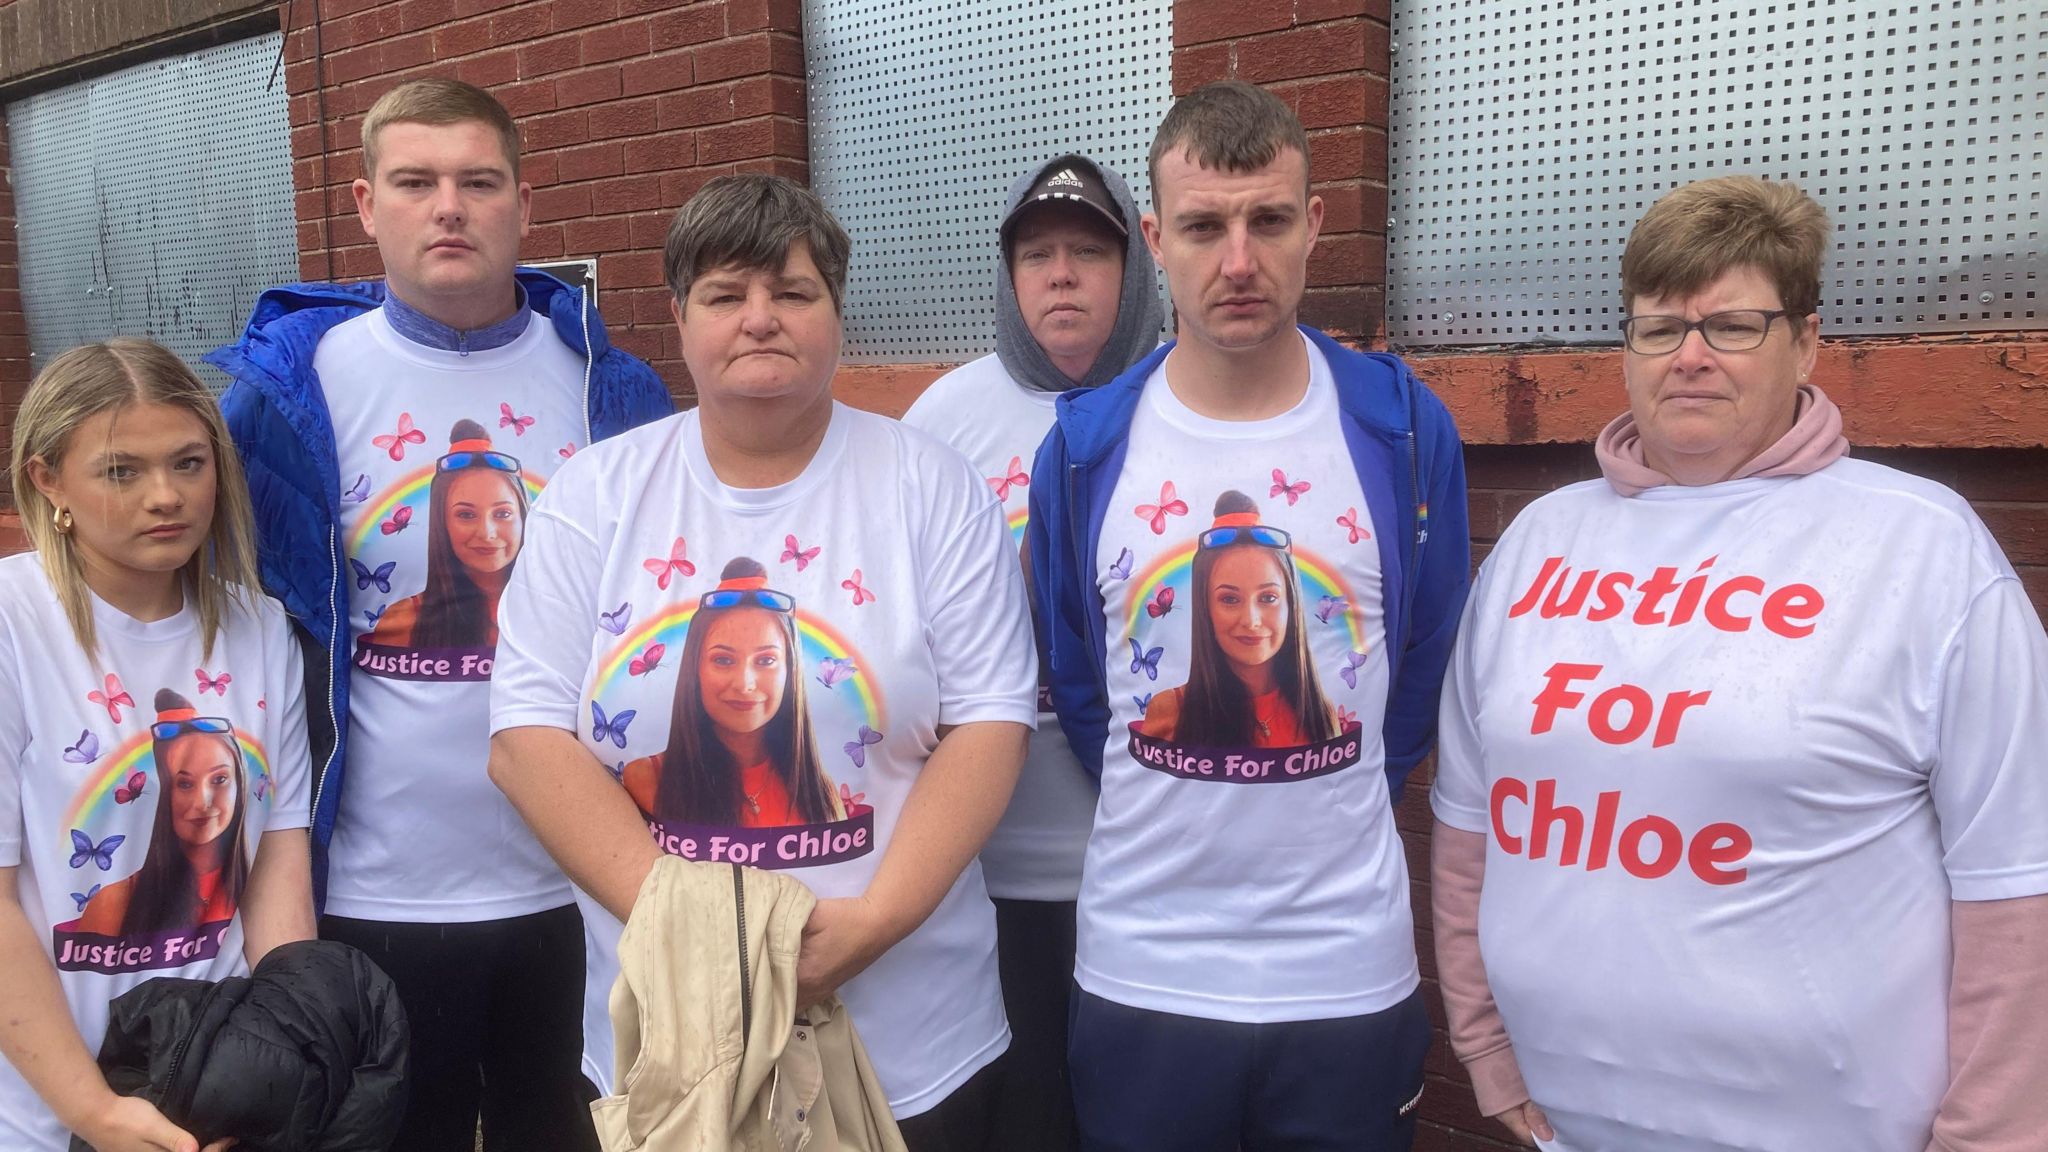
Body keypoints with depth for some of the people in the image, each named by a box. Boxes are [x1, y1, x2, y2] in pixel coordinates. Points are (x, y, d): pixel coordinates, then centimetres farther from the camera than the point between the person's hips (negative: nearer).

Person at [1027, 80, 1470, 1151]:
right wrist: (1170, 826, 10)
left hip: (1351, 971, 0)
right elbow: (1075, 681, 6)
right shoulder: (1086, 444, -5)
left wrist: (1327, 821, 10)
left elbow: (1426, 671, 4)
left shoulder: (1404, 430, -6)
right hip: (1137, 971, 1)